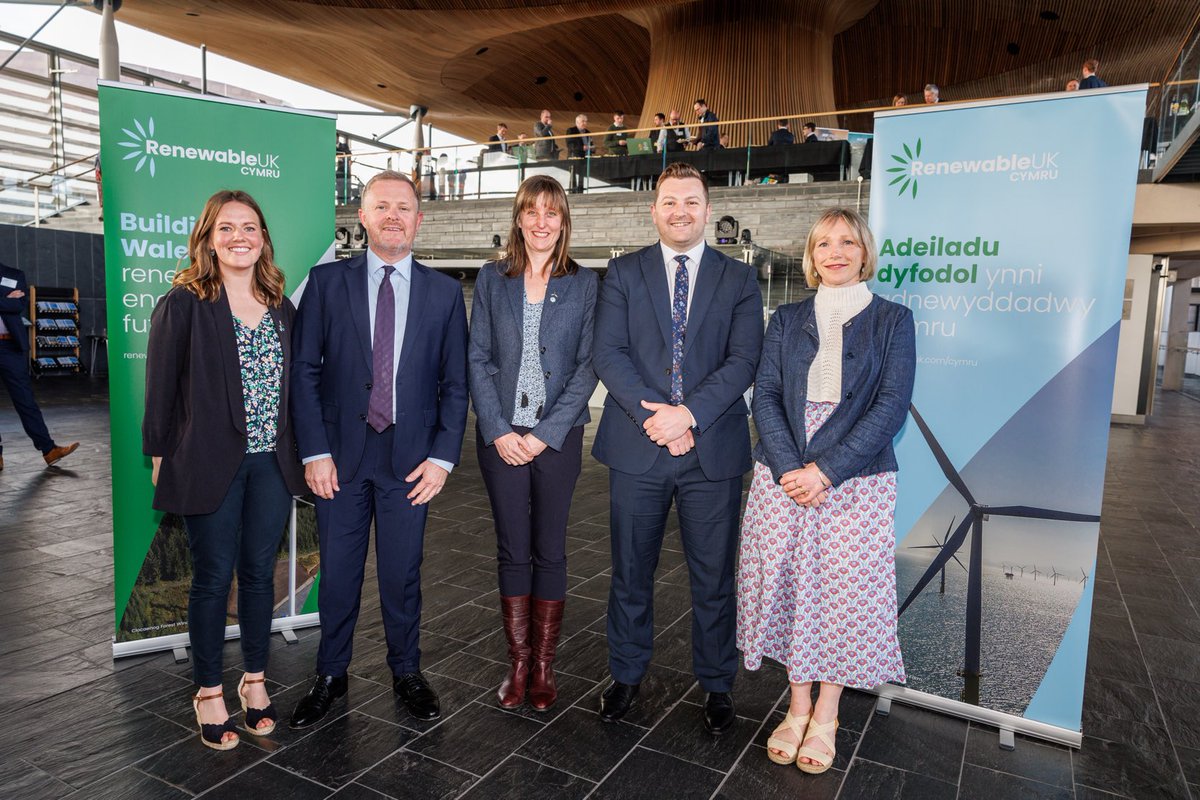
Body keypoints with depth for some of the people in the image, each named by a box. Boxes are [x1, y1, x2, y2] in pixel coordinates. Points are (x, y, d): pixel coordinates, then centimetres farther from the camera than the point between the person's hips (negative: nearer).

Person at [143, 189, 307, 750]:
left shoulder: (281, 307, 8)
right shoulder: (182, 304, -5)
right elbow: (160, 388, -3)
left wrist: (301, 452, 7)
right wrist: (159, 455, -3)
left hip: (271, 463, 4)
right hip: (210, 464, -3)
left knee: (260, 574, 12)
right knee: (213, 579, 7)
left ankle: (254, 680, 29)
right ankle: (208, 692, 25)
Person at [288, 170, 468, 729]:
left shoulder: (444, 292, 4)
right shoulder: (327, 281, 2)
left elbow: (455, 382, 3)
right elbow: (304, 370, 0)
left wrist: (443, 456, -4)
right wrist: (314, 451, -7)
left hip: (411, 458, 0)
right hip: (340, 455, 0)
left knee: (402, 575, 12)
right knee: (337, 574, 11)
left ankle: (406, 674, 32)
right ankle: (330, 677, 32)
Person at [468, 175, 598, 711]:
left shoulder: (584, 284, 2)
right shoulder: (492, 279, 5)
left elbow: (587, 366, -3)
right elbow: (478, 358, 2)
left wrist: (545, 434, -10)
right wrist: (497, 430, -7)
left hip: (557, 435, -1)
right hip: (501, 435, 1)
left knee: (549, 550, 7)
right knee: (512, 550, 8)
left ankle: (543, 666, 22)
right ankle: (518, 663, 23)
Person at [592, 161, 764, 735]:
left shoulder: (739, 280, 6)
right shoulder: (623, 273, 7)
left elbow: (744, 360, -5)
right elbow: (607, 353, -4)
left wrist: (689, 413, -17)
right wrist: (654, 417, -14)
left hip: (713, 451, 0)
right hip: (636, 449, 1)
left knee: (713, 577, 10)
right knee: (630, 572, 13)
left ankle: (716, 684, 30)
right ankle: (626, 675, 33)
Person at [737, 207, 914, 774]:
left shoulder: (892, 320, 3)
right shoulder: (787, 320, 10)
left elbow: (892, 406, -7)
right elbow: (765, 395, 2)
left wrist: (827, 469, -16)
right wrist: (789, 469, -12)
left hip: (855, 482, -2)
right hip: (783, 479, 2)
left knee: (845, 594, 3)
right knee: (788, 589, 6)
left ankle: (825, 717, 23)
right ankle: (798, 707, 25)